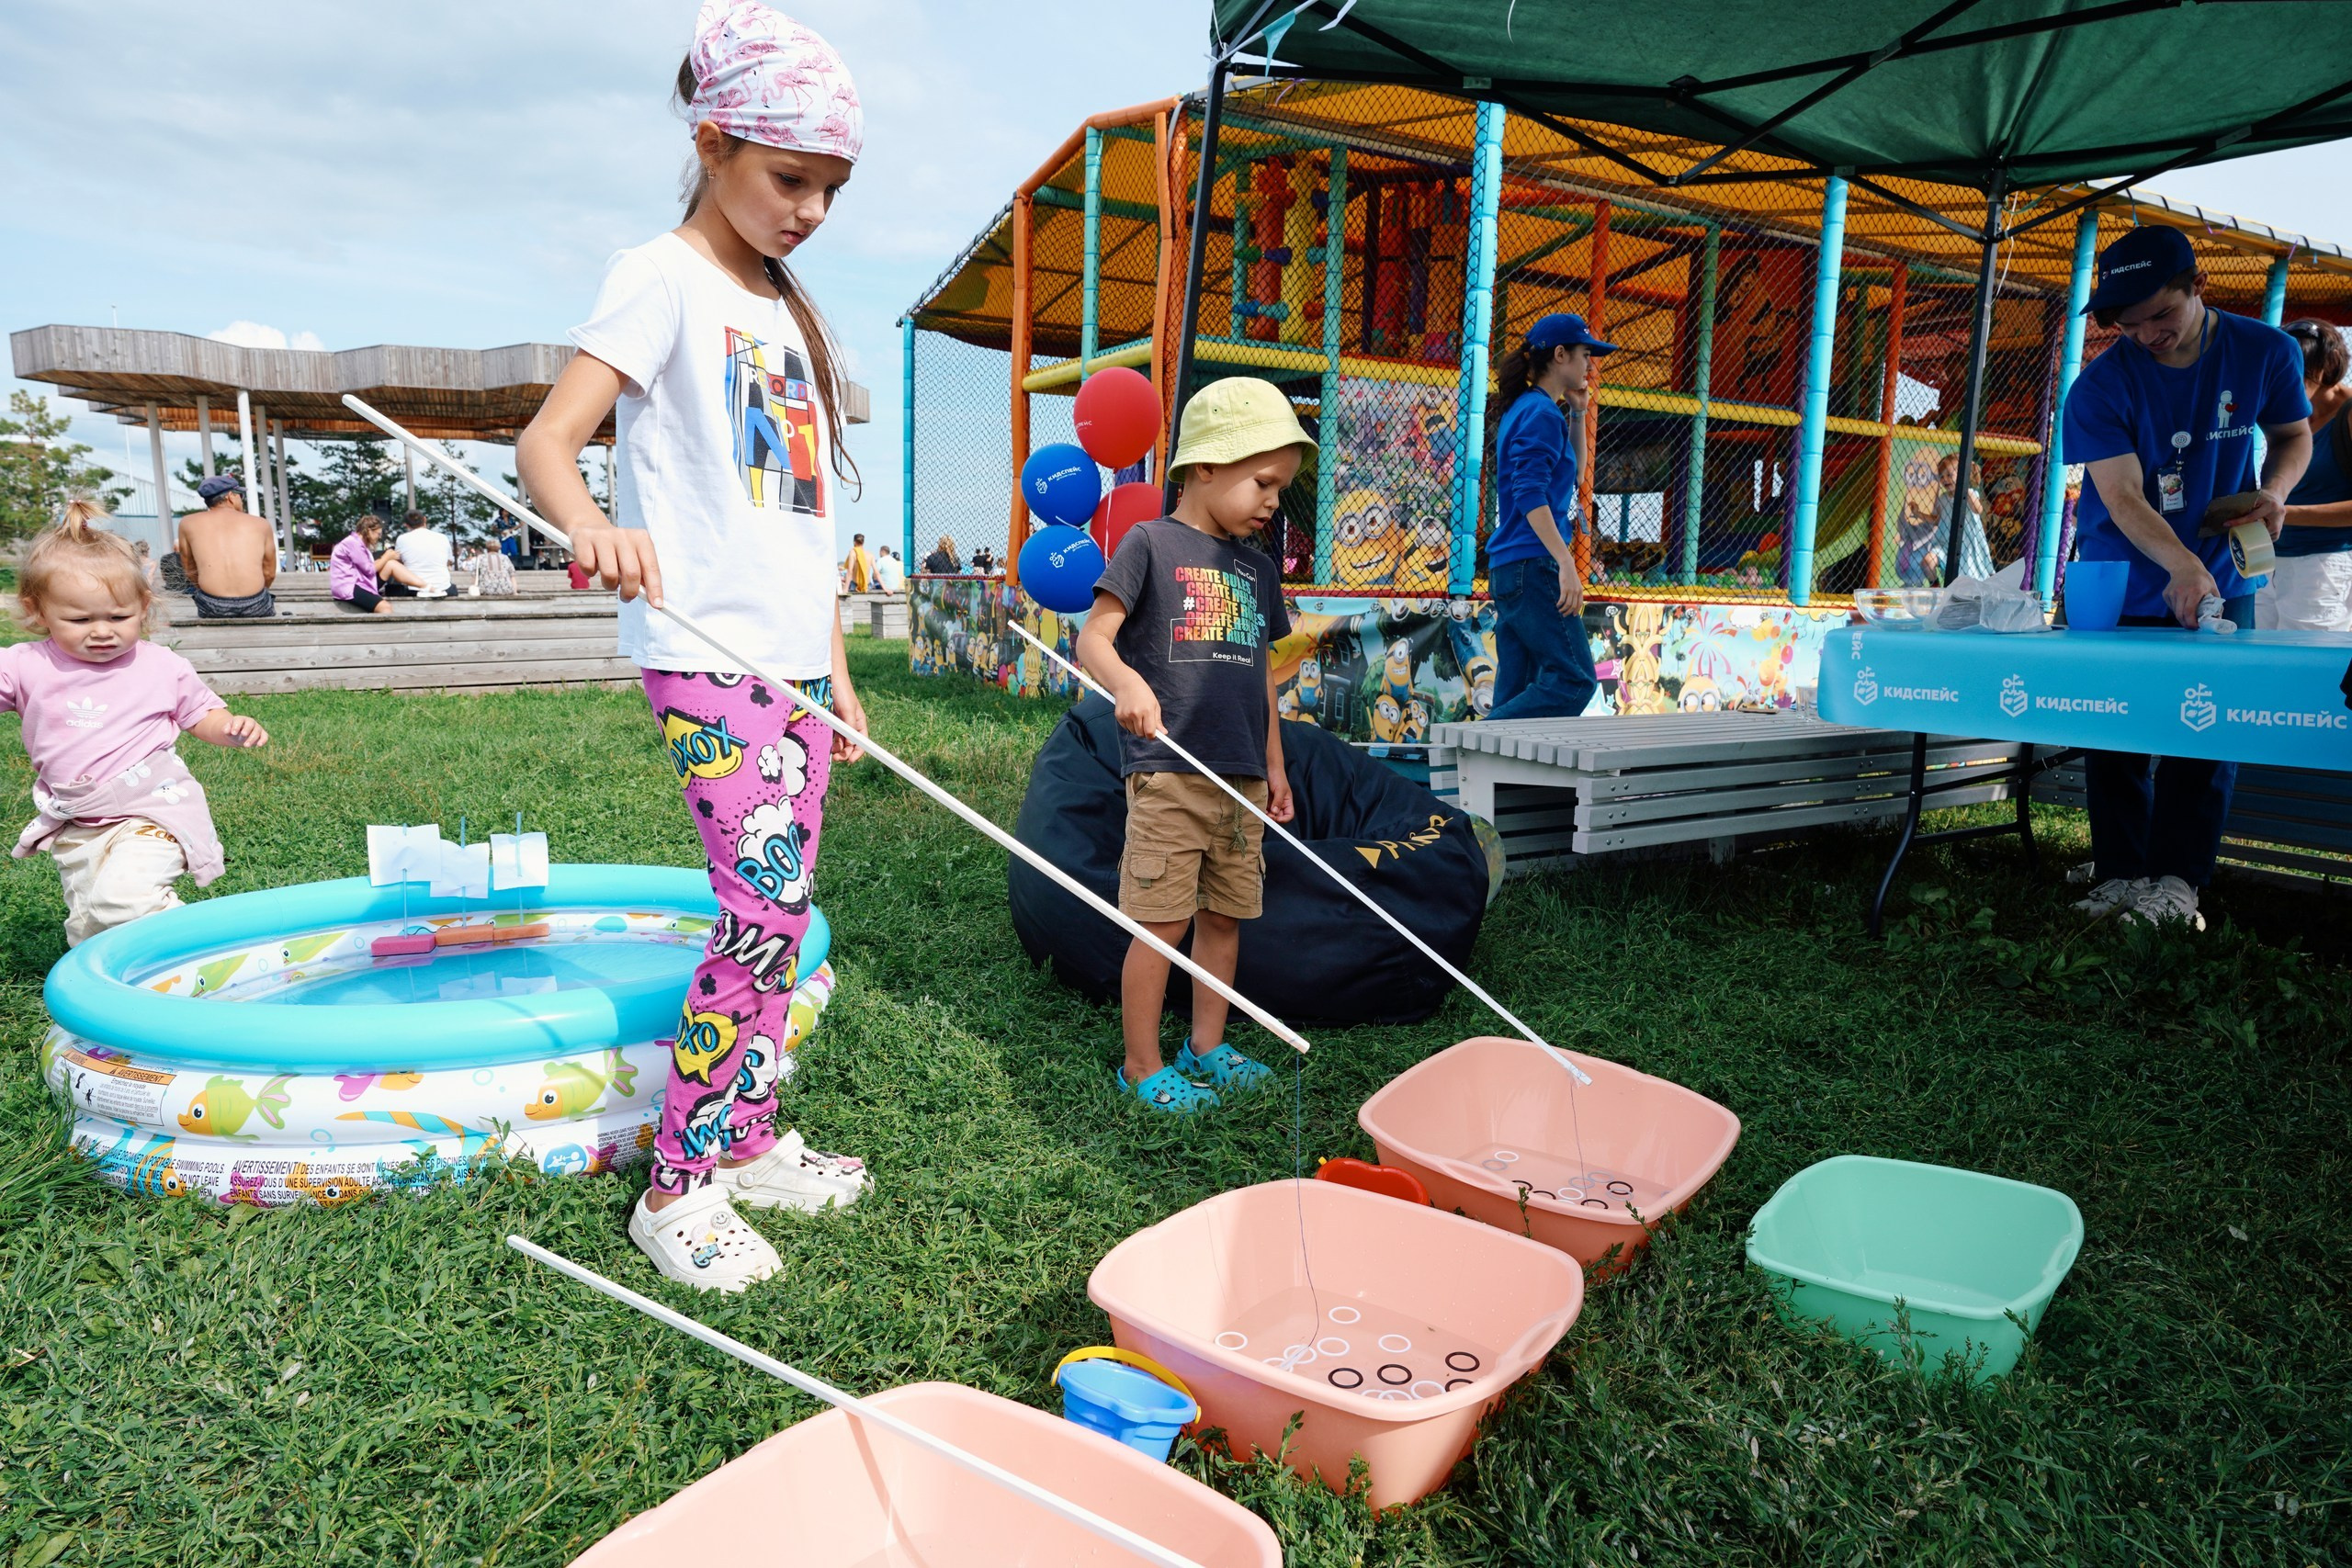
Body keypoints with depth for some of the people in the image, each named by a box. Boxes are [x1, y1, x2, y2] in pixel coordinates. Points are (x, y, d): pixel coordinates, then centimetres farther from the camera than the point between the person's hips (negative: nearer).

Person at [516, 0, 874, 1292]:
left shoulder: (786, 311, 20)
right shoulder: (663, 279, -3)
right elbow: (545, 441, -14)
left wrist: (838, 676, 17)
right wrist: (593, 525, -37)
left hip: (796, 659, 8)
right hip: (708, 656, -7)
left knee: (782, 909, 9)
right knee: (764, 910, -11)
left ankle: (748, 1140, 23)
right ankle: (677, 1187, 3)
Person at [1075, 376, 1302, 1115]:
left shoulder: (1257, 569, 16)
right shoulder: (1151, 543, -3)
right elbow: (1093, 637, -11)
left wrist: (1274, 766, 21)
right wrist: (1126, 682, -32)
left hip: (1239, 778, 7)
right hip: (1166, 771, -6)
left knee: (1225, 916, 13)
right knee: (1163, 922, -3)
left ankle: (1208, 1049, 28)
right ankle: (1142, 1068, 10)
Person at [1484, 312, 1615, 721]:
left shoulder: (1524, 409, 20)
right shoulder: (1542, 413, -9)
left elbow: (1571, 475, 32)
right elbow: (1530, 495, -19)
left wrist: (1577, 414, 20)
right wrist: (1566, 563, -25)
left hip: (1509, 569, 10)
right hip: (1533, 565, -10)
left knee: (1517, 692, 8)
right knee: (1574, 679, -11)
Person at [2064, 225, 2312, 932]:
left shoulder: (2265, 352, -8)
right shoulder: (2101, 386, -17)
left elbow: (2293, 433, 9)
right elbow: (2121, 496, -26)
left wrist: (2276, 489, -14)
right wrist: (2180, 564, -43)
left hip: (2220, 581, 1)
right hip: (2120, 588, -1)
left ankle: (2177, 879, 6)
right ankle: (2120, 876, 11)